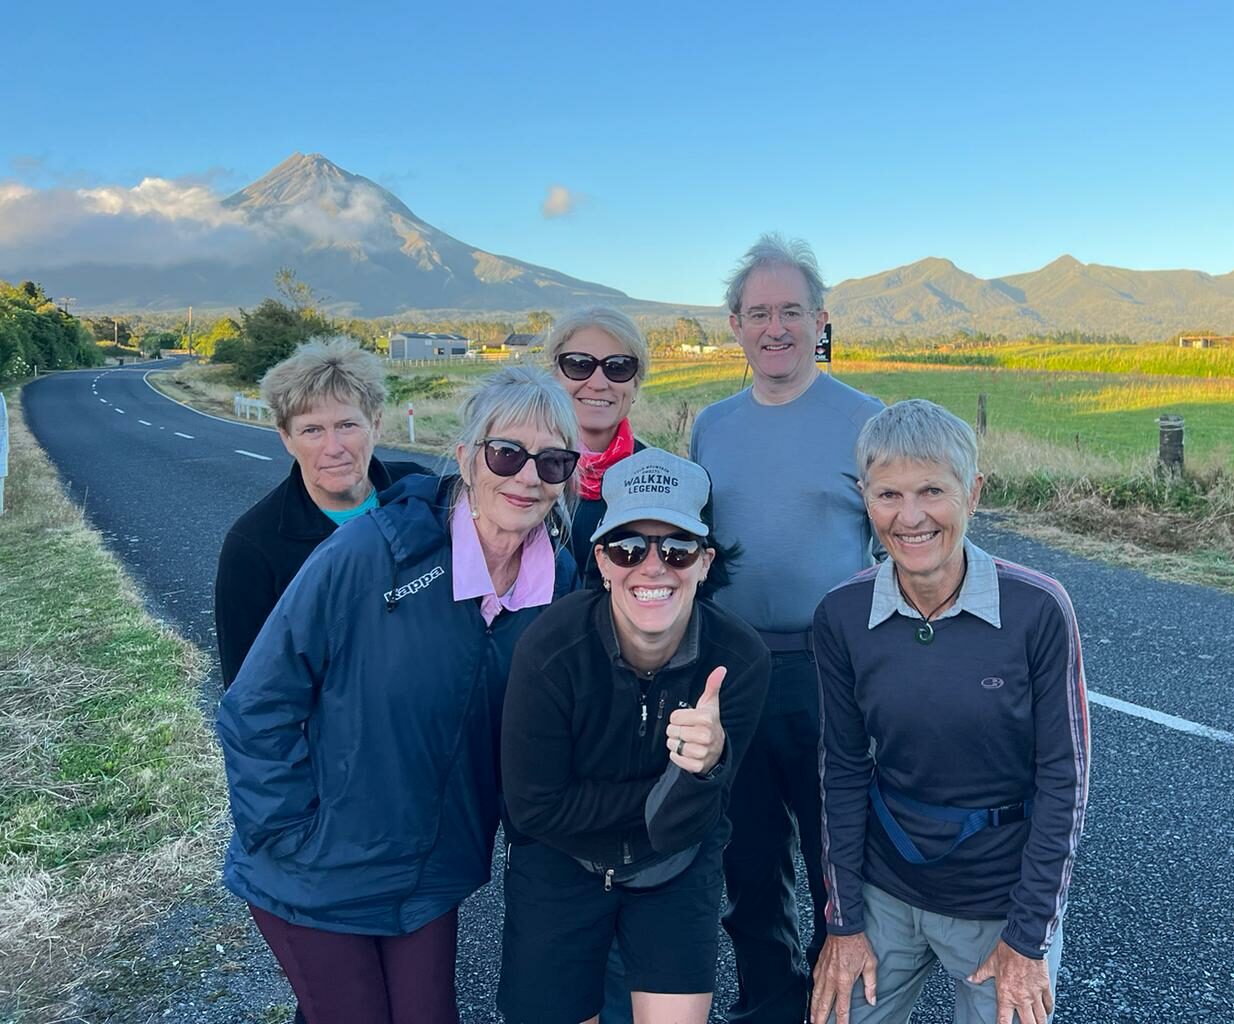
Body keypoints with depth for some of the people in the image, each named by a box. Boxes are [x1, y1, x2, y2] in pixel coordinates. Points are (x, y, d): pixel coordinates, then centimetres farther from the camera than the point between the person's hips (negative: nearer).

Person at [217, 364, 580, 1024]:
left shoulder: (560, 580, -9)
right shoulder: (369, 552, -23)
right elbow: (259, 706, -15)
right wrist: (288, 838, -14)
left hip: (433, 878, 4)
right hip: (316, 880, -3)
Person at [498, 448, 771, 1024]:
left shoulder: (739, 659, -23)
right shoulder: (551, 650, -27)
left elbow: (677, 829, -21)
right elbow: (535, 807, -19)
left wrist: (706, 766, -44)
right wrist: (675, 780, -20)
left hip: (676, 870, 1)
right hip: (558, 865, -1)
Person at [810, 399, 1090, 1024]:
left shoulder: (1038, 610, -18)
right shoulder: (841, 617, -12)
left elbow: (1064, 779, -12)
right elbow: (842, 771, -4)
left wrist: (1029, 937, -9)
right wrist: (844, 923, -2)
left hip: (1003, 900, -2)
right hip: (884, 892, 2)